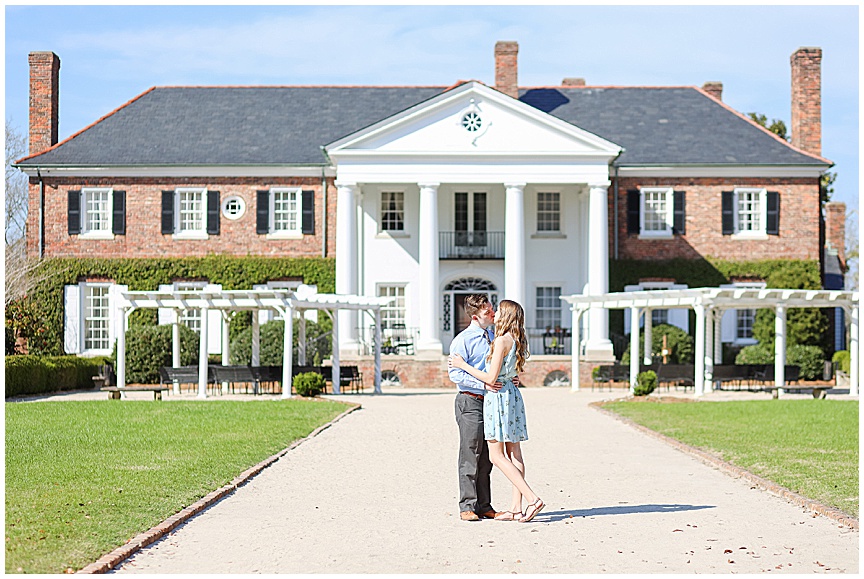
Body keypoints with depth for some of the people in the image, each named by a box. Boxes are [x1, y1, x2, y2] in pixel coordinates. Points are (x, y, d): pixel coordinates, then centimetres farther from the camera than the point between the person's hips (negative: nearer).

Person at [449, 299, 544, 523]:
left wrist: (463, 365, -6)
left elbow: (491, 377, -16)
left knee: (497, 456, -6)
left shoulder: (502, 341, -15)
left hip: (499, 396, -9)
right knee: (514, 454, 7)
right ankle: (516, 507, 7)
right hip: (513, 395, 9)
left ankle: (532, 499, -14)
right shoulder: (517, 341, 11)